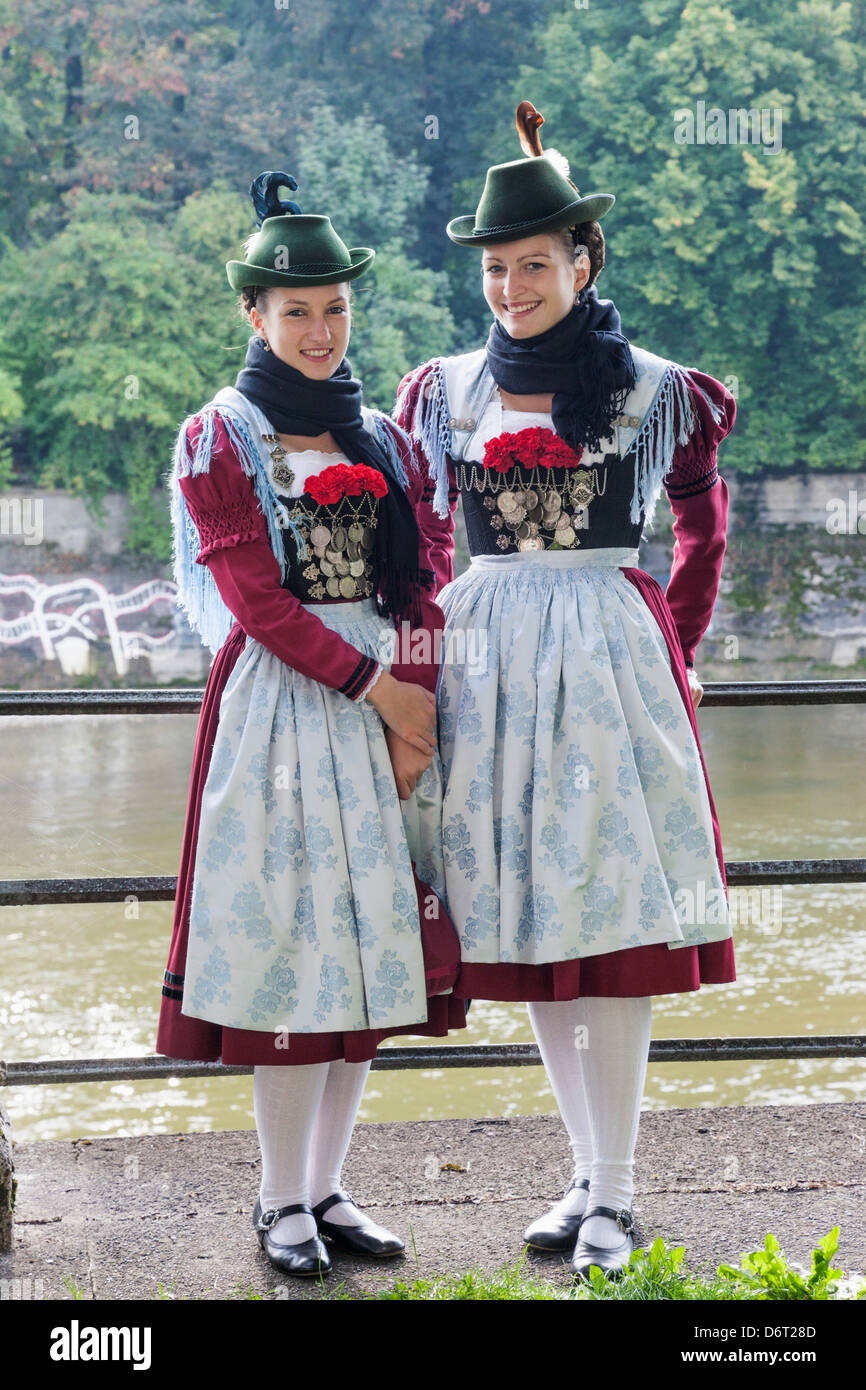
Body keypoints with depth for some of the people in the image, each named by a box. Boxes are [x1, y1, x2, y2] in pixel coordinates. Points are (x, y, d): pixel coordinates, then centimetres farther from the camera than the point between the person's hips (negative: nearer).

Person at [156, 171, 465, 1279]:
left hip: (387, 704, 5)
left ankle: (326, 1188, 13)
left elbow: (419, 583, 9)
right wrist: (368, 680, -14)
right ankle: (283, 1202, 3)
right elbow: (251, 595, -9)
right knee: (291, 940, -6)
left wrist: (414, 702, -6)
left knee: (372, 941, 4)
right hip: (278, 701, -5)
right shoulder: (217, 440, 0)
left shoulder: (381, 438, 15)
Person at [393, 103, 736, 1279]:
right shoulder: (447, 390, 9)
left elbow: (704, 528, 13)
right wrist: (442, 644, 11)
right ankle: (590, 1174, 17)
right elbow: (425, 538, 20)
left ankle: (614, 1195, -1)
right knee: (527, 913, 6)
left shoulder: (651, 389, 2)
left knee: (613, 911, -7)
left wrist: (675, 647, 8)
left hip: (610, 654, -3)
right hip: (490, 659, 4)